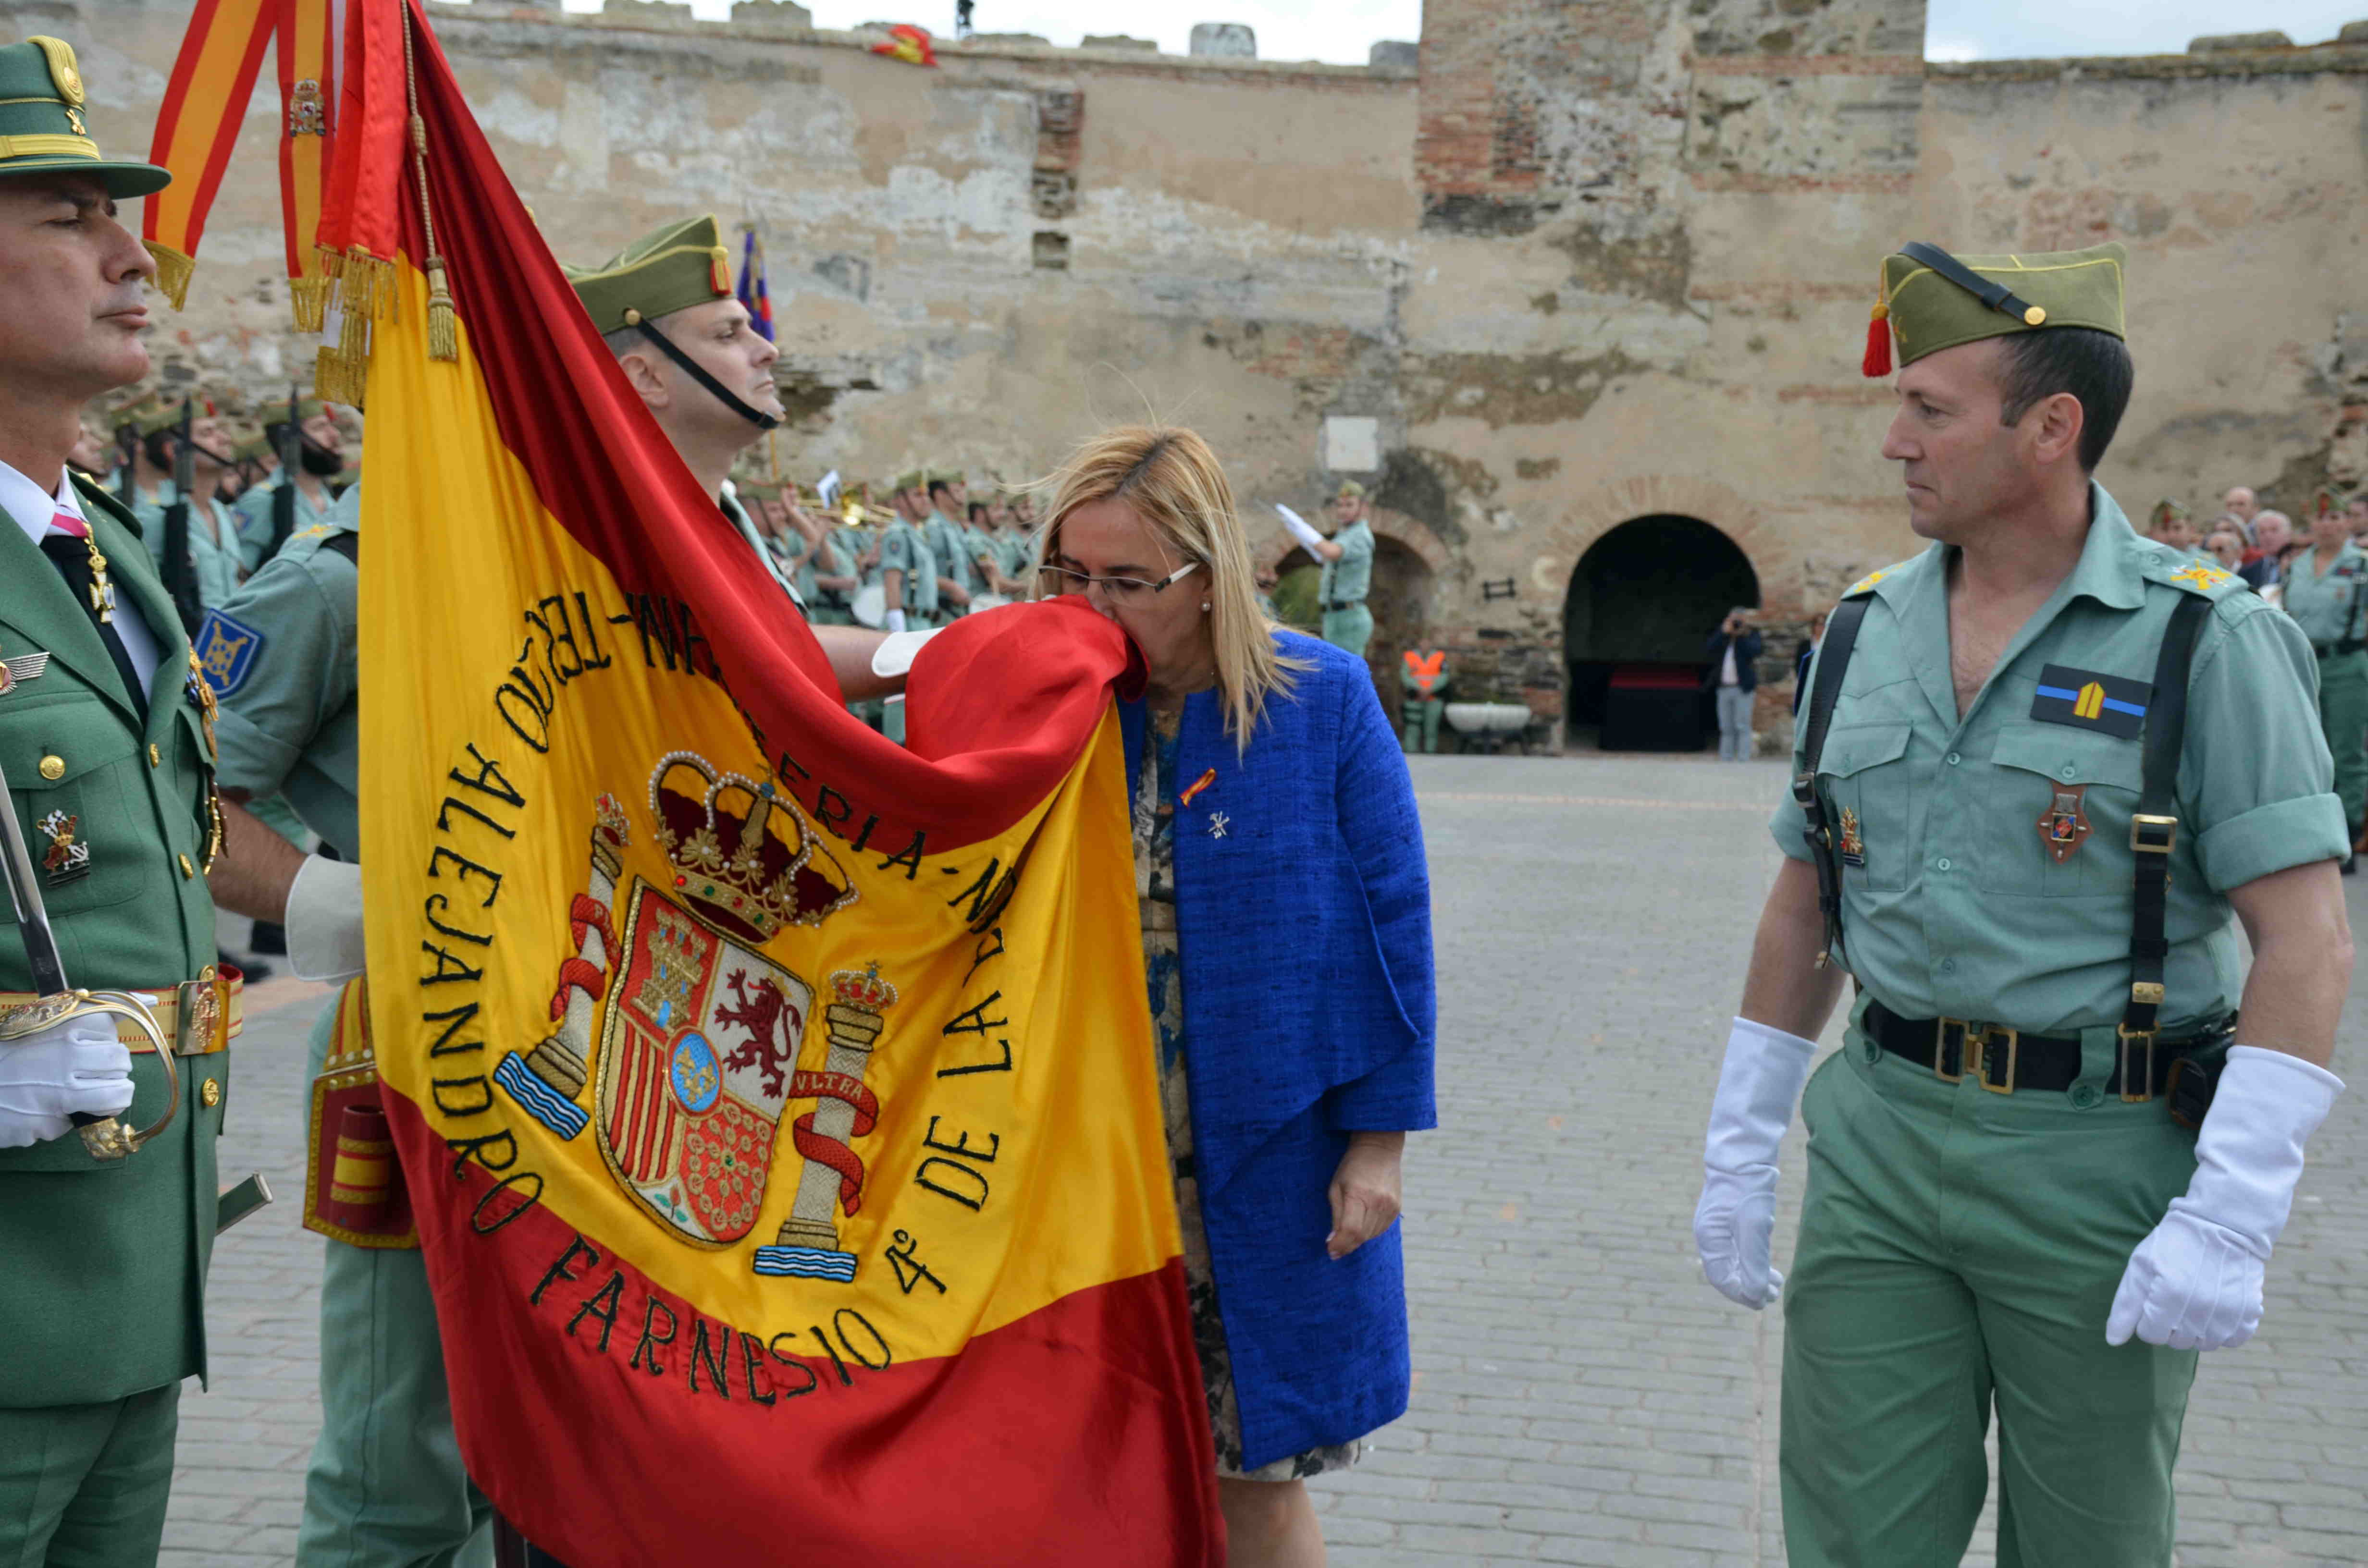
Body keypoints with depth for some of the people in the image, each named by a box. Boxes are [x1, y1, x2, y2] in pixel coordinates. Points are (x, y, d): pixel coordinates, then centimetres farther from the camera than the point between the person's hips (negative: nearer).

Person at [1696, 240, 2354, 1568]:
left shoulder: (2204, 642, -9)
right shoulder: (1865, 636, 7)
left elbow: (2307, 943, -13)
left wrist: (2228, 1221, -19)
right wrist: (1740, 1150, 13)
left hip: (2101, 1161, -4)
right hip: (1881, 1145, 4)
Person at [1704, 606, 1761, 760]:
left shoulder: (1752, 637, 6)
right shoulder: (1722, 637, 15)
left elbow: (1753, 652, -14)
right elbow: (1708, 653, -2)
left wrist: (1741, 634, -10)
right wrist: (1724, 633, -6)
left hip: (1742, 688, -4)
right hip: (1724, 688, 4)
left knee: (1742, 727, -8)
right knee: (1726, 728, 7)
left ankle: (1743, 759, -9)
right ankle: (1725, 759, 9)